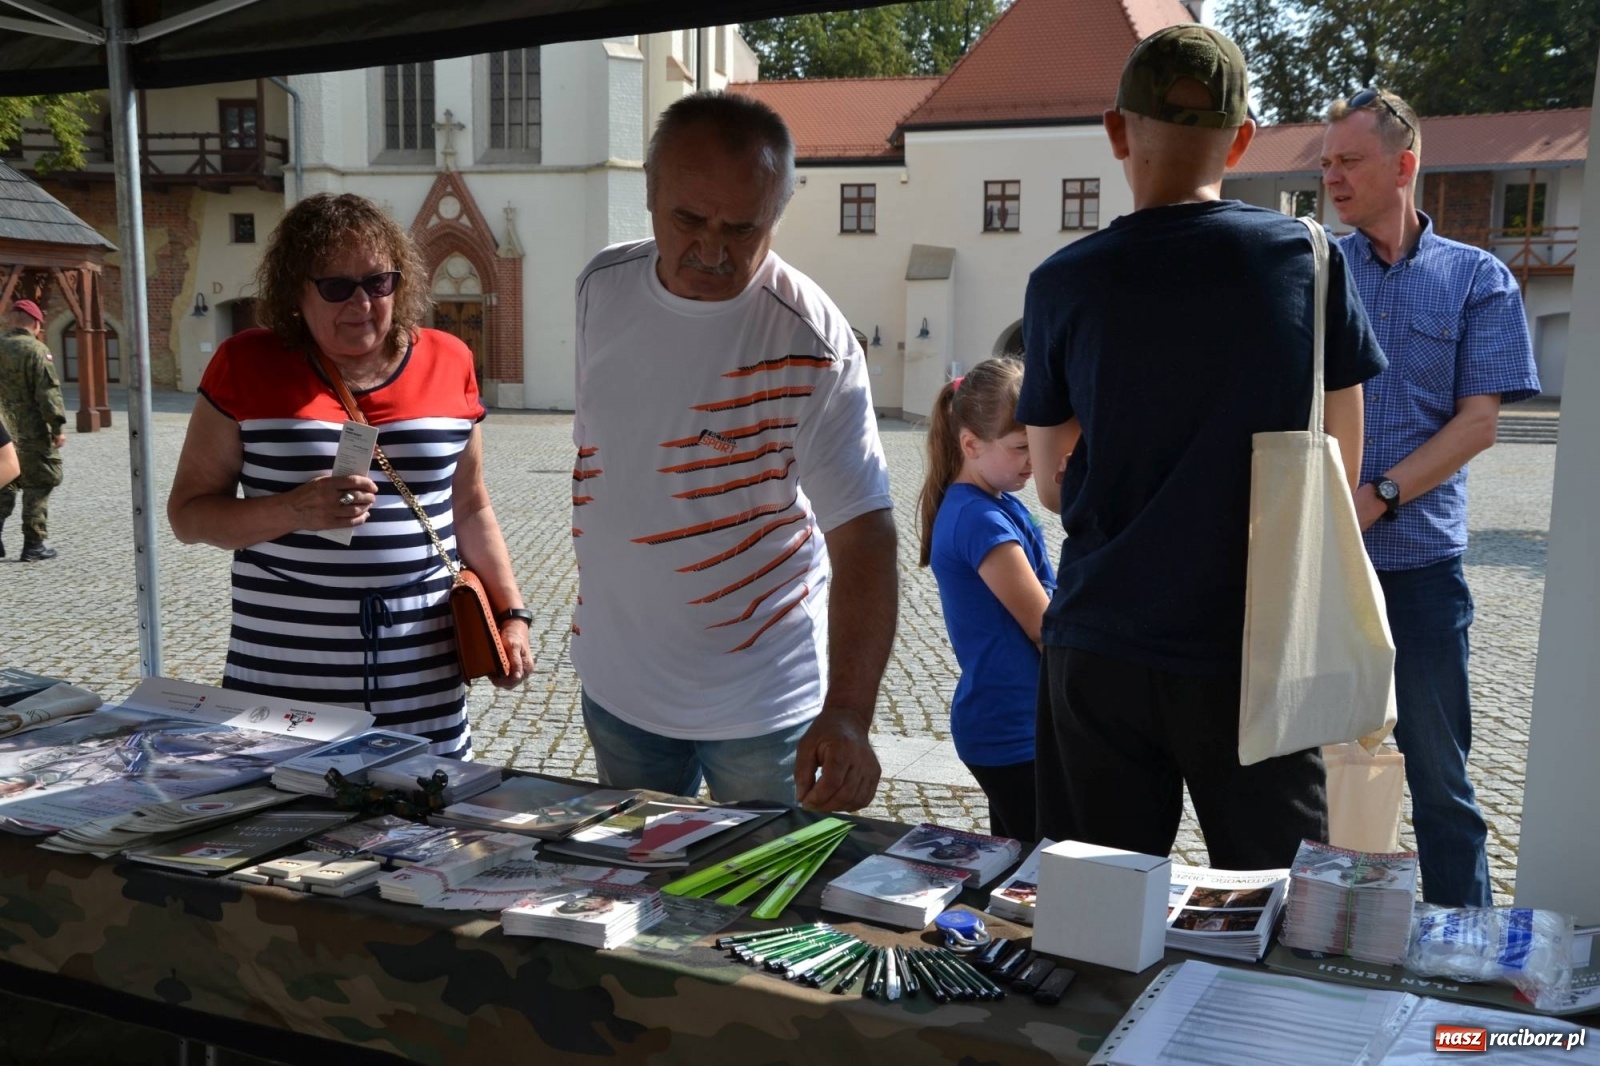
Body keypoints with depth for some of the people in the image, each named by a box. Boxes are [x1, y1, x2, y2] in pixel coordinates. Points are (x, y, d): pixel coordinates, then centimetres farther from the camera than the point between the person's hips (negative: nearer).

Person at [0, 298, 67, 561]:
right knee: (37, 488, 2)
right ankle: (33, 544, 4)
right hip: (32, 434, -6)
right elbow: (48, 392, -18)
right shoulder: (36, 350, -12)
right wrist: (57, 427, -13)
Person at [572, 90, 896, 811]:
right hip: (616, 684, 5)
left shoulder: (808, 343, -22)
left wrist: (846, 713, -36)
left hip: (762, 706, -5)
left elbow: (864, 537, -26)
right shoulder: (602, 286, -4)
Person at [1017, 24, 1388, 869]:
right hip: (1254, 651, 0)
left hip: (1098, 649, 1)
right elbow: (1340, 468, 5)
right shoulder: (1309, 261, -3)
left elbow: (1054, 488, 7)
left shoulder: (1063, 284, -3)